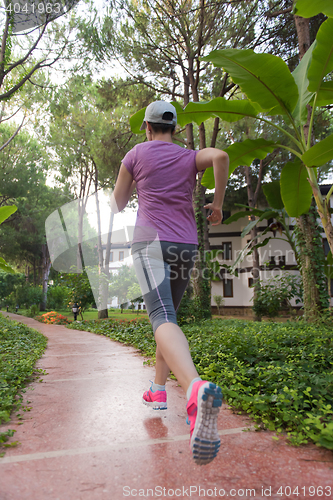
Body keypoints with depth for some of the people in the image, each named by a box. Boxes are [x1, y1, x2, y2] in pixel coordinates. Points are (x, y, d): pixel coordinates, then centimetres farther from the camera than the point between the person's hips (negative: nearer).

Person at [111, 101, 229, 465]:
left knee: (163, 319, -22)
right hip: (186, 247, 4)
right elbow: (220, 155, -7)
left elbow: (117, 205, 14)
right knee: (167, 315, 19)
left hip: (151, 243, -4)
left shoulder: (136, 154, 11)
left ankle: (196, 388, -48)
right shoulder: (190, 157, 16)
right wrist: (218, 203, 1)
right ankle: (159, 390, 24)